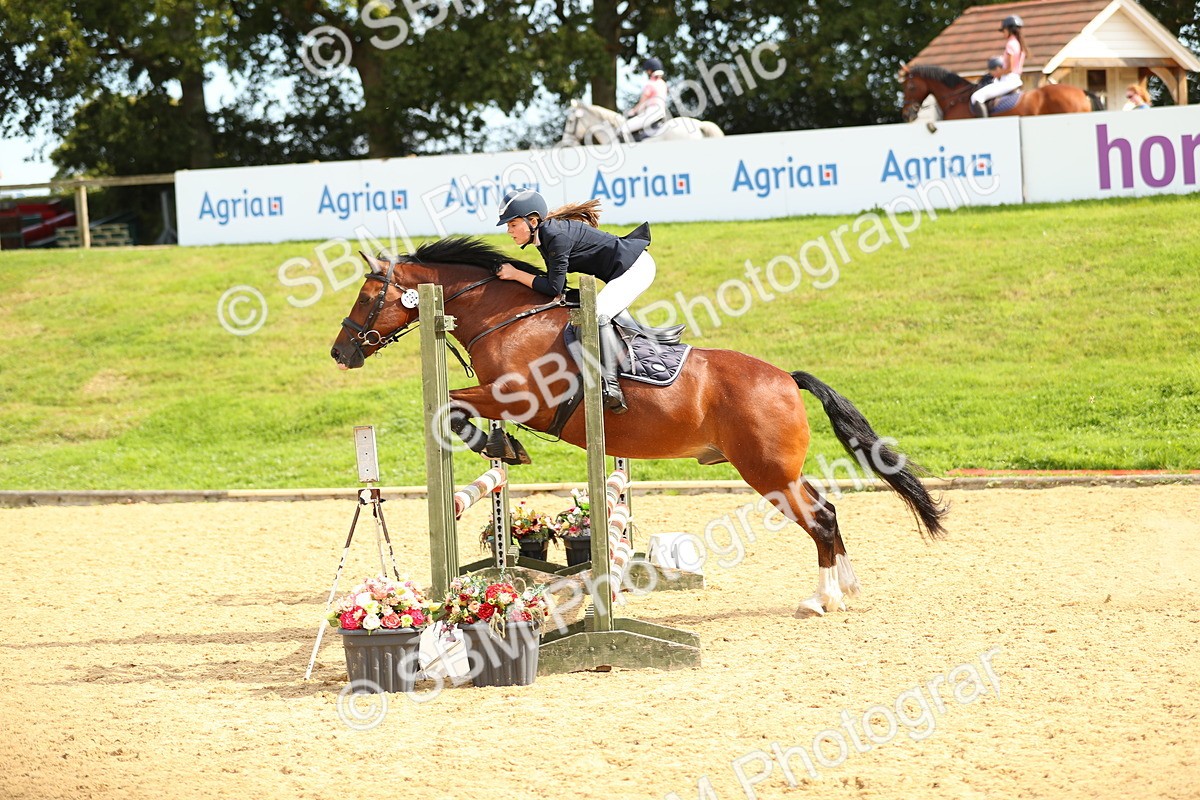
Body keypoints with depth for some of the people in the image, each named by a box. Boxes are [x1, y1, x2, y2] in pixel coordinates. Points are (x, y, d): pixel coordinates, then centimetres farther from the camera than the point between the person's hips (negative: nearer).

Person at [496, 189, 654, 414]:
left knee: (598, 314, -27)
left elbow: (554, 288, -21)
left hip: (636, 267, -11)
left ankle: (611, 386, -29)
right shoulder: (545, 237, 6)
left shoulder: (557, 236, -24)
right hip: (621, 273, 11)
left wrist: (516, 275, -15)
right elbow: (559, 288, 12)